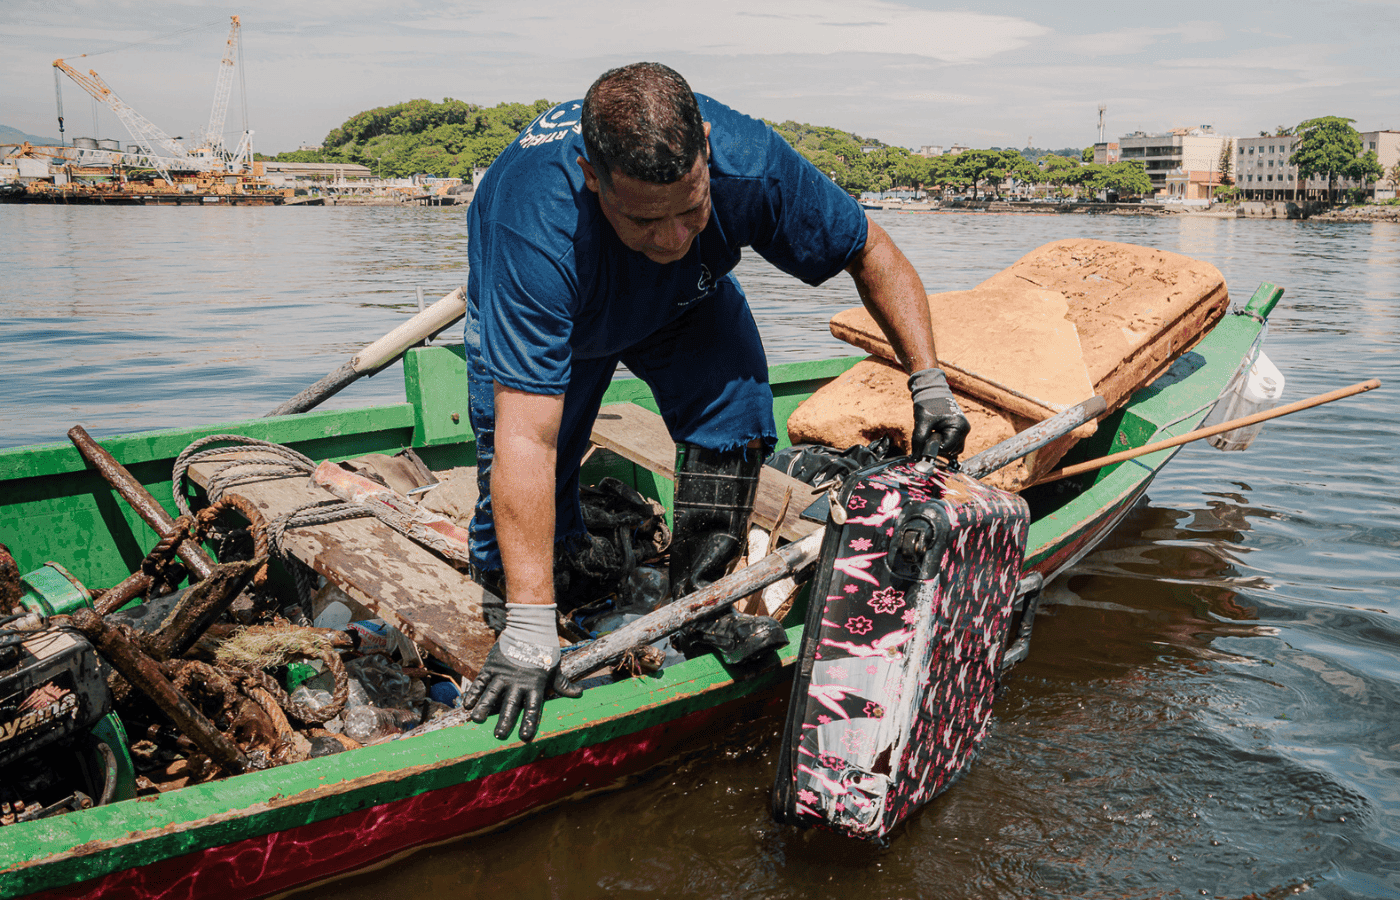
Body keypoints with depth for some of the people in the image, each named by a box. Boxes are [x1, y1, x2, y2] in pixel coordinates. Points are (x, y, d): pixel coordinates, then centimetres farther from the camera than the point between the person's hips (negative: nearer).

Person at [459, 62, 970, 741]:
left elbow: (870, 251, -18)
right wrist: (528, 629, -47)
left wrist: (928, 380, -24)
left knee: (735, 404, -22)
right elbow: (525, 440, -47)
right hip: (530, 310, -3)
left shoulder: (749, 163, -37)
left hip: (685, 302, 3)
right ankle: (507, 628, 20)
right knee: (519, 503, -13)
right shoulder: (539, 231, -46)